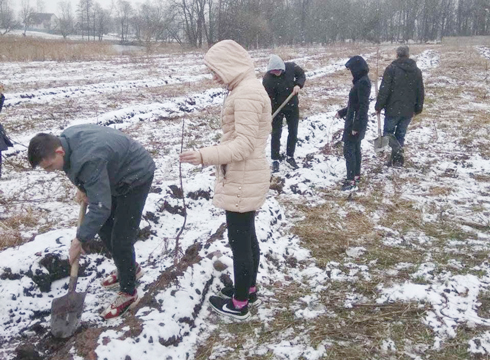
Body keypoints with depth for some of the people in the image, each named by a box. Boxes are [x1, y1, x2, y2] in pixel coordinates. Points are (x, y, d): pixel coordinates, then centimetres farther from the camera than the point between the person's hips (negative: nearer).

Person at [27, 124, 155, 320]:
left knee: (120, 238, -7)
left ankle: (128, 293, 9)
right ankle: (129, 268, 36)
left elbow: (100, 207, -35)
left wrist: (79, 239, -27)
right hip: (117, 175, 10)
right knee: (104, 228, 15)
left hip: (136, 176, -9)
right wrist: (83, 188, -2)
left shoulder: (88, 160, -38)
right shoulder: (64, 139, -10)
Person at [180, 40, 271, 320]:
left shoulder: (245, 94, -21)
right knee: (247, 237, 20)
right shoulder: (248, 88, 12)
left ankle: (239, 304, 17)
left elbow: (244, 145, -25)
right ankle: (249, 290, 36)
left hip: (243, 180, -10)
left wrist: (205, 156, -30)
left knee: (239, 241, 2)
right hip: (246, 176, 10)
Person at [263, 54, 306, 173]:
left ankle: (290, 157, 26)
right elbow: (268, 98, -22)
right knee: (276, 133, -1)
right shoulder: (267, 78, -25)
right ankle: (275, 160, 11)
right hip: (277, 108, -3)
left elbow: (302, 75, 1)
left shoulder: (291, 67, -18)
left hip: (292, 106, 3)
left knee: (293, 132, 10)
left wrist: (298, 85, -19)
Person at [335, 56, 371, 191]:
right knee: (355, 149, 17)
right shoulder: (361, 81, 10)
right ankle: (356, 176, 28)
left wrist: (356, 126, -23)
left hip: (356, 123, -10)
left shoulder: (363, 83, -20)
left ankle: (351, 181, -2)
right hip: (354, 121, 10)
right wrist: (342, 112, 23)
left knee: (348, 150, -6)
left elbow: (363, 106, -23)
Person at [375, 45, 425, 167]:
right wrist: (418, 108, 20)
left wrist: (378, 106, -6)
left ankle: (397, 151, -16)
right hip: (408, 110, 5)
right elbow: (420, 92, 12)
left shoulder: (391, 68, -9)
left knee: (388, 132, 9)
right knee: (401, 134, 14)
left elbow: (384, 90, -13)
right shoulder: (417, 71, 8)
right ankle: (396, 159, 16)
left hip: (393, 109, -4)